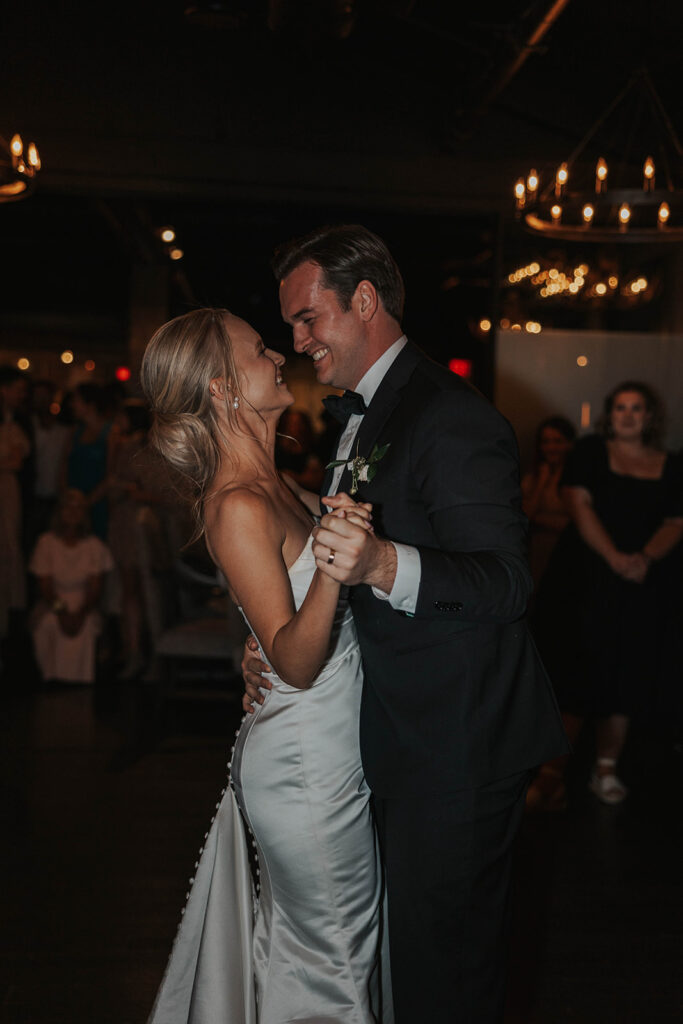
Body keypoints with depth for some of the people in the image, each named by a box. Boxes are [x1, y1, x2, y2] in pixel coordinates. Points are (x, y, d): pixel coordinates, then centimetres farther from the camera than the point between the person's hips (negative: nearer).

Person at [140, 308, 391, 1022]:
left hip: (333, 755, 9)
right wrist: (331, 568, -39)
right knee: (330, 961, 6)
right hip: (307, 766, -9)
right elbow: (296, 661, -25)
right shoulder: (238, 507, -21)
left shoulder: (280, 489, 7)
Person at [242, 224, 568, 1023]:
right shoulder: (358, 417, 13)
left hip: (456, 745, -10)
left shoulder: (451, 419, -19)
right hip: (401, 738, 10)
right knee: (407, 930, 23)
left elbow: (506, 581, -27)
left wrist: (383, 563, -43)